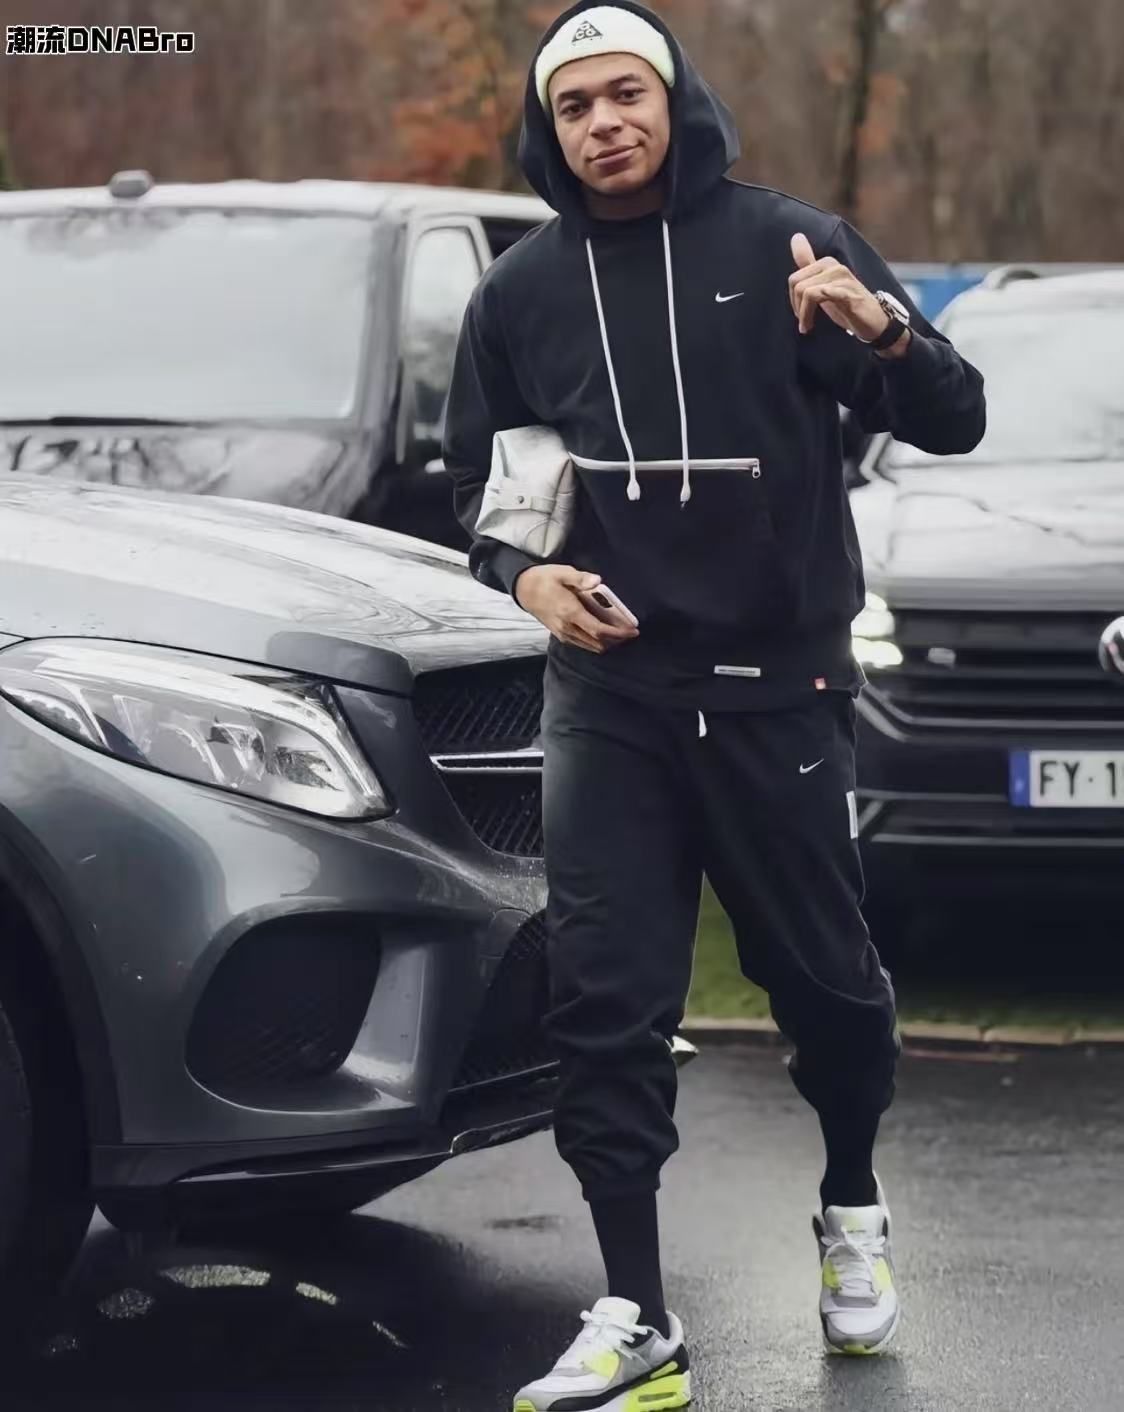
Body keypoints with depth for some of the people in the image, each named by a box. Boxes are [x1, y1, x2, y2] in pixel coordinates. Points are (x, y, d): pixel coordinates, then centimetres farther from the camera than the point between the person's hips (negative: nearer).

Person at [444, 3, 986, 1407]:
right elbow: (474, 478, 16)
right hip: (607, 694, 2)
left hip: (777, 685, -2)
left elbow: (952, 423, -7)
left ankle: (853, 1212, 34)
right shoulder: (522, 291, 5)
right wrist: (523, 571, -6)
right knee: (604, 1003, -5)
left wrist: (885, 330, -28)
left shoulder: (784, 246, -3)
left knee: (822, 974, 7)